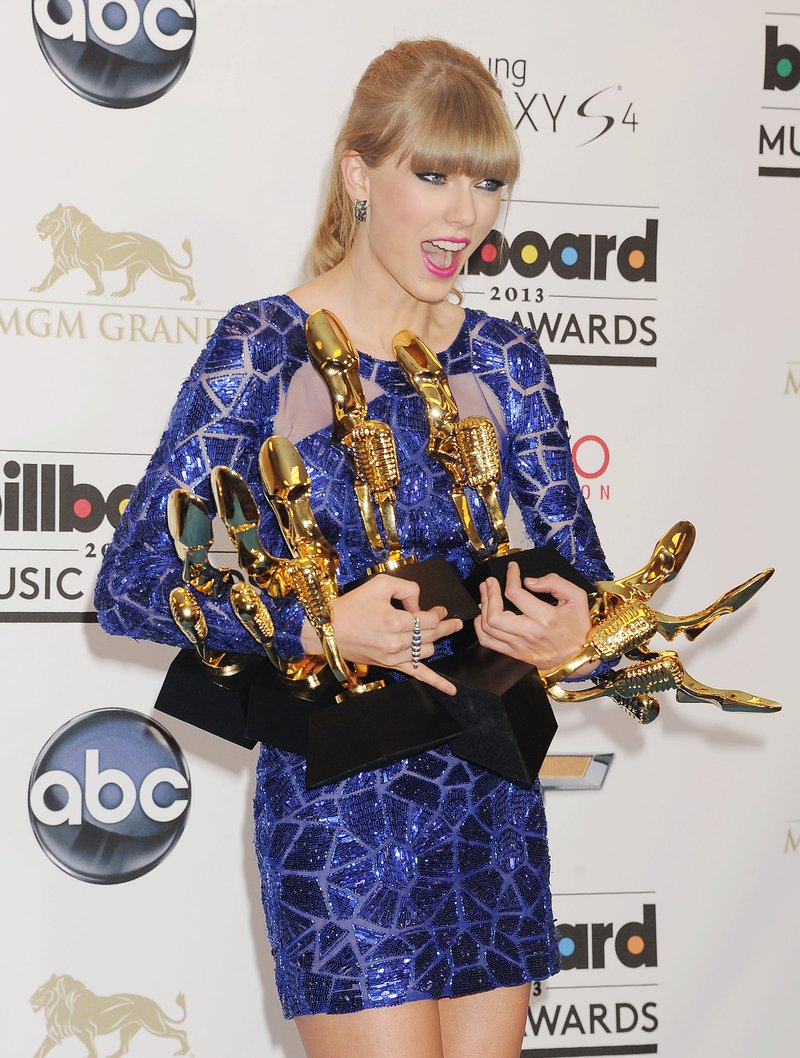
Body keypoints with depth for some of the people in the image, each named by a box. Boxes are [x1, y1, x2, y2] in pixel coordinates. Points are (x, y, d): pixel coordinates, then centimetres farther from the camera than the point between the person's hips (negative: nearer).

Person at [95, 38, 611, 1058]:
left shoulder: (503, 359, 7)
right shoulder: (266, 346, -7)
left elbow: (579, 571, 8)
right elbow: (130, 585, -10)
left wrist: (569, 629, -16)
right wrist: (319, 628, -23)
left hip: (491, 793, 5)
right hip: (336, 802, -5)